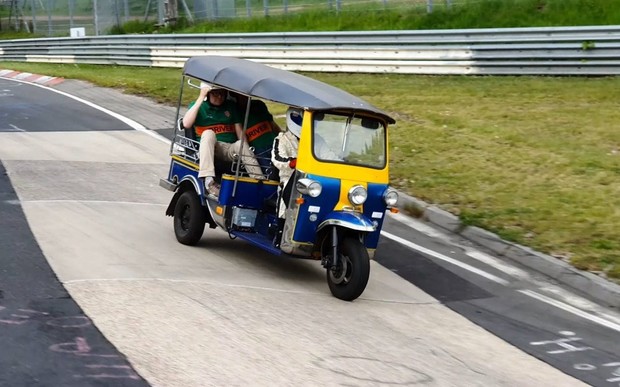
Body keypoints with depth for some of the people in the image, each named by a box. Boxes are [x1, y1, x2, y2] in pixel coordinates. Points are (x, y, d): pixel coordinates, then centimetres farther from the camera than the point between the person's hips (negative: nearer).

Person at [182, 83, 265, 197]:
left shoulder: (231, 107, 16)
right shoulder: (198, 106, 6)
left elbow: (239, 131, 12)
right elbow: (186, 124, -13)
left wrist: (244, 148, -9)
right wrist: (201, 98, -13)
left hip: (230, 149, 2)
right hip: (209, 148, -2)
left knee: (241, 145, -30)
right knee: (208, 133, -33)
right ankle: (208, 181, -47)